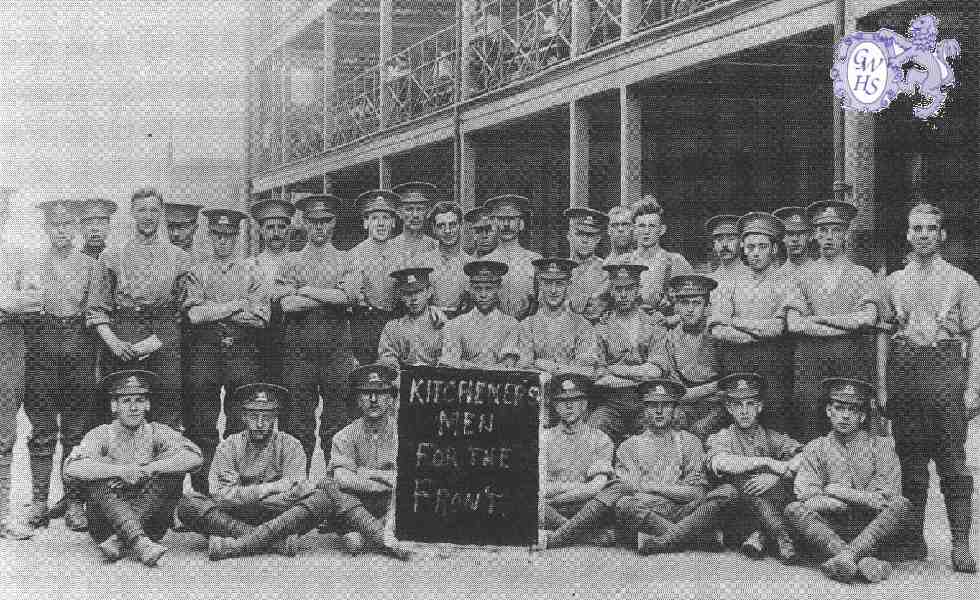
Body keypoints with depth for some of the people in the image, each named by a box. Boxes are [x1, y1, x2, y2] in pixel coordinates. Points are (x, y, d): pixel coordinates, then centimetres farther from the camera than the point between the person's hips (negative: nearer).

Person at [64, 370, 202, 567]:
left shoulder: (156, 432, 3)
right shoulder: (101, 434, 0)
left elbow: (194, 456, -14)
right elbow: (71, 468, -18)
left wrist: (148, 469, -22)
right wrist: (120, 471, -26)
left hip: (150, 523, 1)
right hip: (105, 524, -1)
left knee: (172, 473, -18)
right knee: (96, 479, -23)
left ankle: (119, 541, -29)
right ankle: (140, 544, -39)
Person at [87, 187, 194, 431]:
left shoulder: (180, 257, 11)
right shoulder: (111, 256, 11)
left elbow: (181, 308, 6)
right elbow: (96, 308, 7)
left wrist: (156, 340, -8)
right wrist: (113, 342, -8)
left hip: (164, 342, 0)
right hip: (122, 341, 0)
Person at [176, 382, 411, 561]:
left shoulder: (289, 445, 5)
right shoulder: (229, 446, 6)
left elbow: (292, 496, -7)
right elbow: (222, 495, -8)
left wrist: (245, 495, -10)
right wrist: (268, 489, -14)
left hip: (281, 518, 0)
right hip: (234, 518, 0)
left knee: (322, 497, -26)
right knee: (189, 504, -27)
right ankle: (275, 541, -34)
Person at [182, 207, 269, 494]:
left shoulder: (251, 270, 10)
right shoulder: (197, 271, 11)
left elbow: (261, 317, -2)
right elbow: (194, 314, -6)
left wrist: (214, 311, -5)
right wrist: (236, 305, -7)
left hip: (243, 349, 0)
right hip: (204, 350, 0)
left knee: (242, 424, -2)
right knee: (202, 427, -1)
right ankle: (201, 489, 3)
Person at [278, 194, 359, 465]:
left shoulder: (345, 262, 11)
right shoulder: (292, 262, 10)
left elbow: (350, 296, -8)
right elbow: (287, 304, -5)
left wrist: (308, 291, -6)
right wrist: (331, 296, -5)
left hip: (337, 346, 0)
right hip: (299, 344, 0)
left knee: (338, 412, -1)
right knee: (298, 413, 0)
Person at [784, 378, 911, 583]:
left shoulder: (880, 446, 11)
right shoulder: (815, 449, 12)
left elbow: (886, 499, -2)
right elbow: (808, 498, -3)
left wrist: (842, 492, -4)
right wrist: (863, 498, -12)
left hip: (871, 530, 0)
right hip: (828, 530, 1)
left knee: (900, 505, -26)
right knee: (794, 510, -26)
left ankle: (847, 556, -44)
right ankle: (863, 561, -45)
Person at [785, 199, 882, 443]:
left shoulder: (862, 275, 10)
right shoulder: (802, 274, 11)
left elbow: (868, 317, -6)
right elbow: (793, 323, -1)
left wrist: (819, 318, -5)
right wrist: (847, 324, -5)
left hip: (854, 356, -1)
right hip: (810, 357, 1)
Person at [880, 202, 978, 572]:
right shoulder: (893, 282, 14)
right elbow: (883, 336, 12)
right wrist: (881, 385, 4)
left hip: (947, 372, -2)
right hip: (903, 372, 2)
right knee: (910, 461, 5)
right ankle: (914, 539, 12)